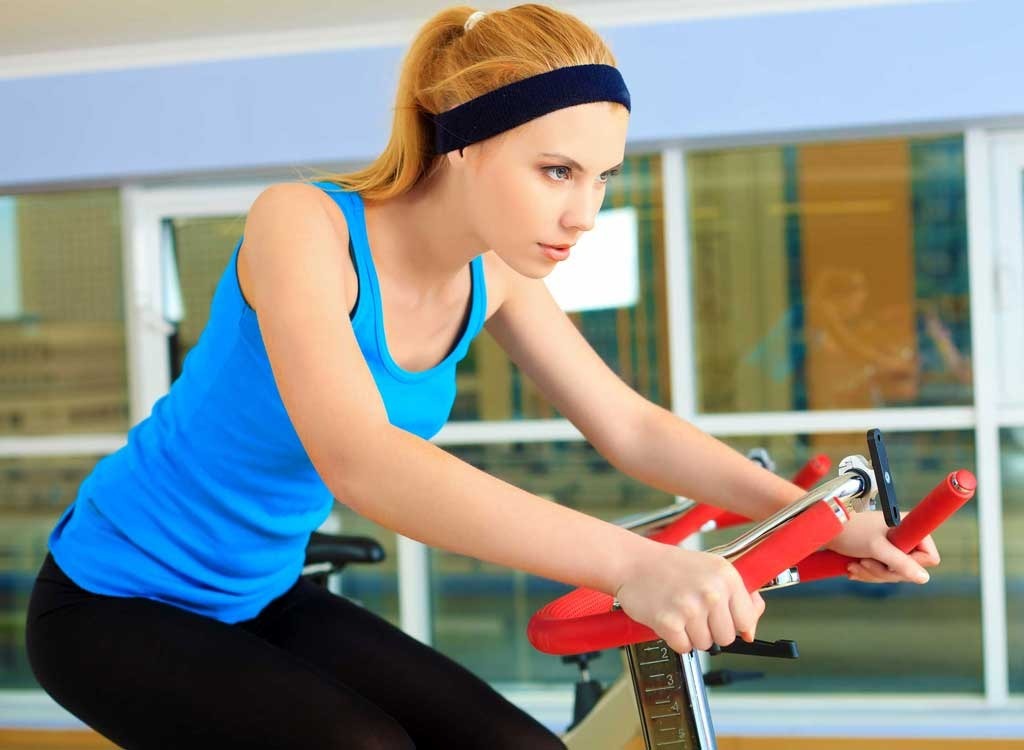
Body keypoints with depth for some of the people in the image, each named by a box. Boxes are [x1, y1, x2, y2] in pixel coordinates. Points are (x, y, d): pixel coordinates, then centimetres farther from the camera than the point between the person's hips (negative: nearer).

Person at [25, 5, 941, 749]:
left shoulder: (493, 274, -6)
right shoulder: (301, 224, -27)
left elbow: (630, 426, 2)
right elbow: (357, 459, -42)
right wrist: (630, 561, -53)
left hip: (265, 594, 7)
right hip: (117, 601, -6)